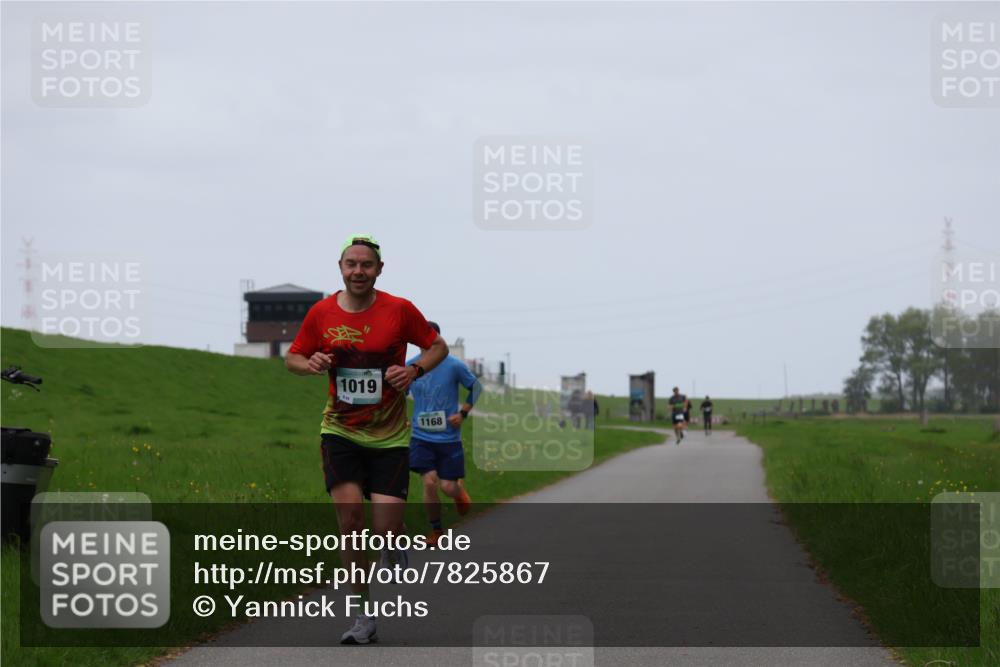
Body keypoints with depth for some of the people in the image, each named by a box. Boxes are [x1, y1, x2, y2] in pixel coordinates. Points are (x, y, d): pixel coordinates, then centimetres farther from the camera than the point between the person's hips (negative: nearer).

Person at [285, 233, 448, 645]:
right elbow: (292, 358, 11)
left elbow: (438, 346, 5)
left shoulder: (399, 310, -6)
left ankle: (398, 549, 32)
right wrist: (309, 364, -13)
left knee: (385, 530, -9)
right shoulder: (322, 313, -1)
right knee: (349, 514, -14)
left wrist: (415, 370, -14)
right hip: (340, 432, 1)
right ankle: (364, 615, -3)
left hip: (389, 437, -1)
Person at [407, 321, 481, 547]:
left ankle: (460, 491, 40)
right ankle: (436, 532, 6)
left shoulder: (454, 366, -9)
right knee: (430, 483, -12)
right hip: (421, 437, 1)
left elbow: (476, 387, 5)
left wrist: (463, 413, -5)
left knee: (447, 488, 0)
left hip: (449, 437, -1)